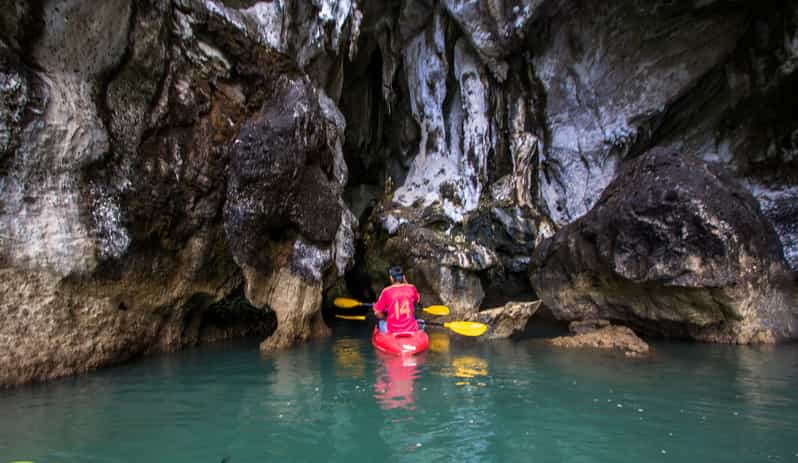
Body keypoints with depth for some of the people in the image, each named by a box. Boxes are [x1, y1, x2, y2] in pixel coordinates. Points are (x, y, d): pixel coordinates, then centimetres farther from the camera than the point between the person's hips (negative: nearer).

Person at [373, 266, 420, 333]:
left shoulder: (386, 291, -11)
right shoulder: (411, 288, -4)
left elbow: (377, 313, -6)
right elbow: (417, 300, 19)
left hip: (393, 330, -2)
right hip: (411, 329, 2)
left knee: (381, 322, 30)